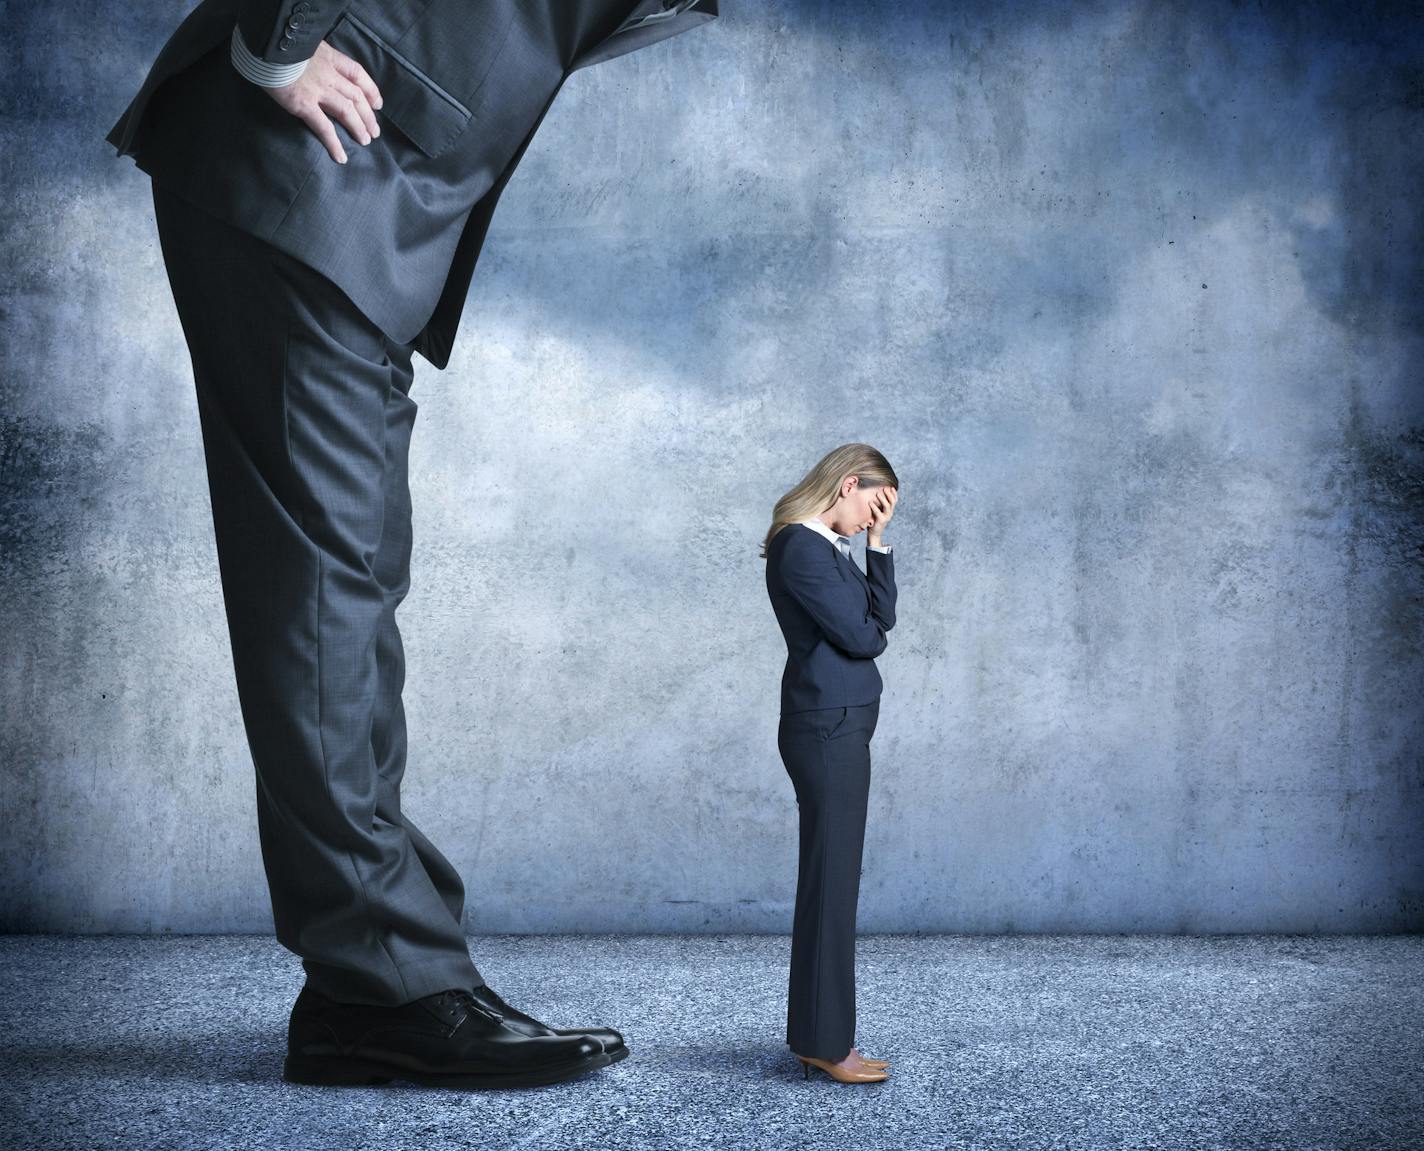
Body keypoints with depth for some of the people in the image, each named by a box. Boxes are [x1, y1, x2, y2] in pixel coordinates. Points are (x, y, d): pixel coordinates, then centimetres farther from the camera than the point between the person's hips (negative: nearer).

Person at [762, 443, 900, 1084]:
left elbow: (882, 615, 13)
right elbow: (861, 638, -16)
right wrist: (871, 632, 6)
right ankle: (826, 1041, 4)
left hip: (836, 730, 10)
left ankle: (818, 1038, 20)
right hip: (828, 729, -10)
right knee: (832, 885, -4)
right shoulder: (801, 548, -15)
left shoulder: (825, 546, 16)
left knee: (830, 884, 13)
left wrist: (877, 540, 8)